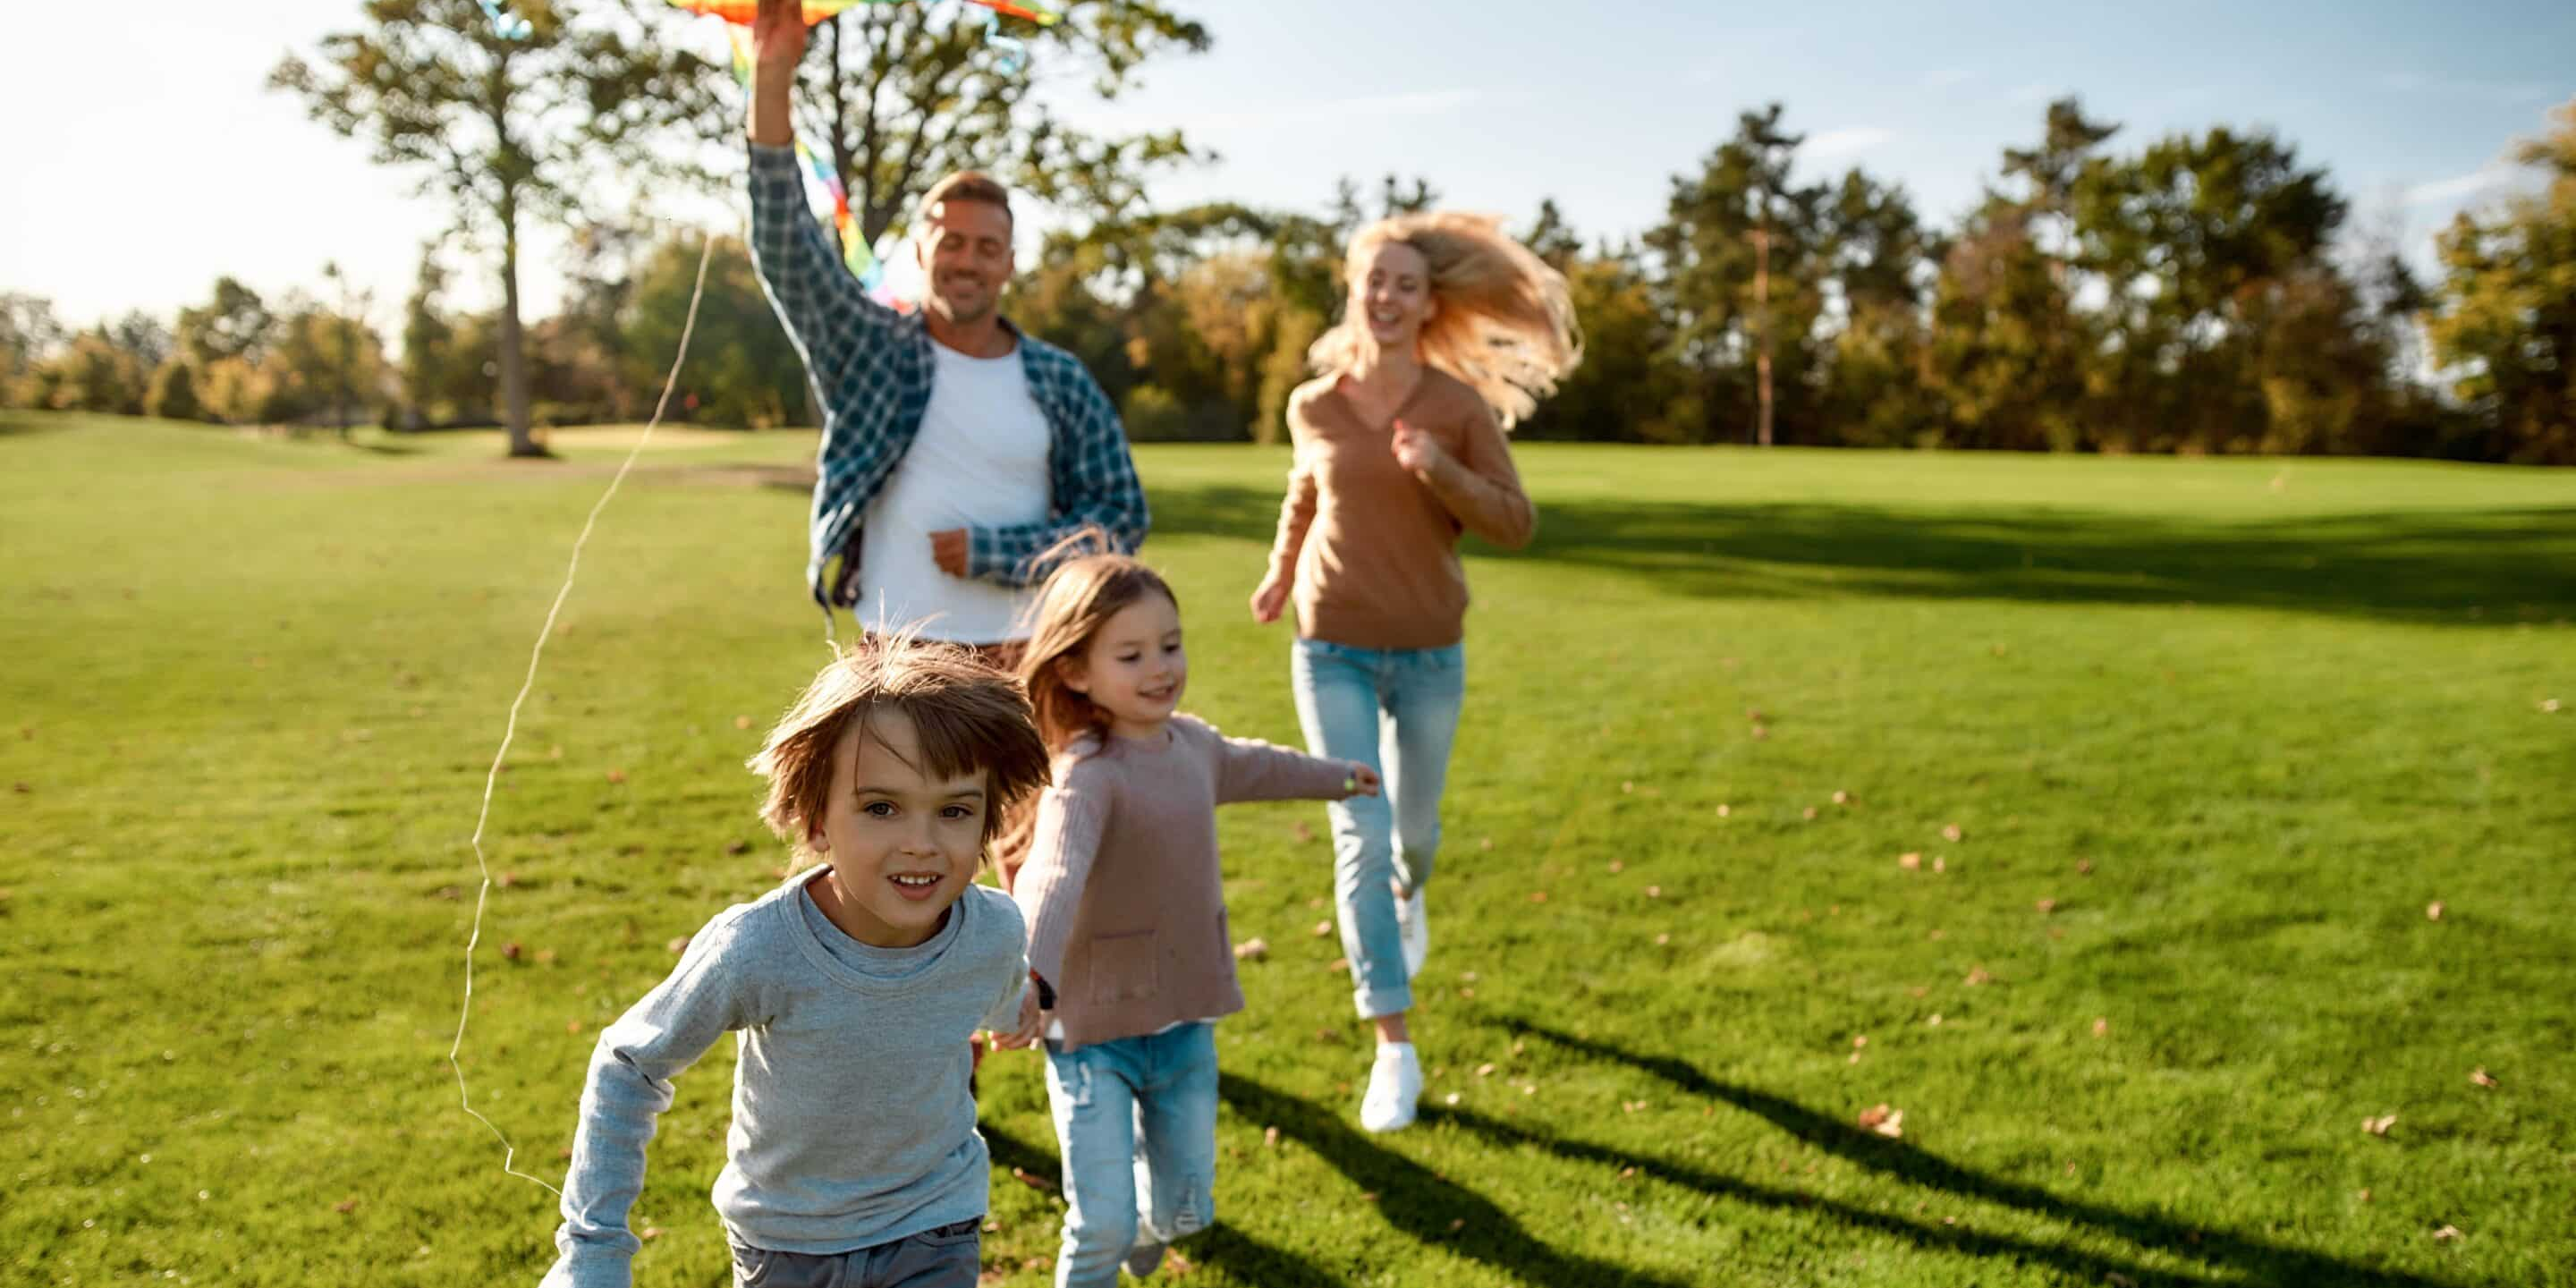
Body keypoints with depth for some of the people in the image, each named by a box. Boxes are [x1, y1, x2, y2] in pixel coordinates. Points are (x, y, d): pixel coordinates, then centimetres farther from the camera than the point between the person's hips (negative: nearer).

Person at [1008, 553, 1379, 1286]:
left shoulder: (1191, 743, 1)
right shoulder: (1088, 776, -23)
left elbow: (1245, 766, 25)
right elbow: (1053, 873, -42)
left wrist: (1332, 777, 43)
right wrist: (1029, 973, -61)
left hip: (1186, 1026, 6)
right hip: (1093, 1035, -6)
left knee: (1184, 1211, 15)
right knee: (1105, 1227, -7)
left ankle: (1143, 1221, 49)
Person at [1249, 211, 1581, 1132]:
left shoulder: (1461, 406, -7)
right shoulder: (1313, 405, -2)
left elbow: (1516, 526, -8)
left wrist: (1444, 472, -23)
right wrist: (1280, 572, 24)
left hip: (1429, 653, 1)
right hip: (1333, 650, 0)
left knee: (1414, 829, 17)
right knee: (1360, 836, -10)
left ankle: (1407, 895, 56)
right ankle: (1395, 1048, -2)